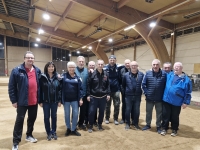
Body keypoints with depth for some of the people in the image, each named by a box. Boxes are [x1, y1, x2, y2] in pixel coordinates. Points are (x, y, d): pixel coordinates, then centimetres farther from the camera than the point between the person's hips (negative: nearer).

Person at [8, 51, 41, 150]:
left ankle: (29, 135, 39)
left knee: (32, 118, 18)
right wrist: (13, 100, -8)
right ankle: (16, 142, 19)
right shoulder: (17, 70, -8)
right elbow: (11, 87, -7)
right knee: (20, 120, 4)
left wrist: (40, 99, 9)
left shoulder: (37, 71, 6)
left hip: (34, 101, 5)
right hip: (22, 101, -4)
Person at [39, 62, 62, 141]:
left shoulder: (57, 77, 1)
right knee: (46, 117, 9)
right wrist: (40, 101, -7)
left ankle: (54, 132, 28)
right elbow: (40, 90, -5)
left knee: (54, 116, 12)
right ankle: (49, 133, 25)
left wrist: (59, 100, -2)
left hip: (55, 101, 2)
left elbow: (60, 89, 2)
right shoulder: (42, 77, -6)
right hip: (46, 101, -1)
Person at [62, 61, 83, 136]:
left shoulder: (77, 77, 1)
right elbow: (61, 87, -5)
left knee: (75, 114, 6)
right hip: (66, 99, -1)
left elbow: (80, 88, 1)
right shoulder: (64, 76, -3)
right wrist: (60, 99, -10)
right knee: (67, 115, 12)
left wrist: (80, 99, -3)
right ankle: (68, 128, 31)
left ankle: (74, 129, 24)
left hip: (75, 99, 1)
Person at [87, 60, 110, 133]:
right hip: (93, 96, -3)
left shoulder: (105, 74, 1)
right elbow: (88, 85, -5)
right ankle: (90, 125, 20)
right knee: (91, 111, 1)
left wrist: (108, 94, 1)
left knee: (102, 111, 13)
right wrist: (88, 95, -8)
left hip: (103, 97, 3)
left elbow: (108, 85, 6)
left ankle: (100, 124, 33)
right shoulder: (92, 74, -8)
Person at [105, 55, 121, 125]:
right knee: (107, 105, 12)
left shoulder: (118, 68, -3)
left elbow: (120, 79, 0)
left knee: (117, 105, 7)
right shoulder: (106, 68, -5)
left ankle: (116, 119, 23)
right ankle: (107, 118, 28)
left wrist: (119, 87, -8)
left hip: (116, 90, 1)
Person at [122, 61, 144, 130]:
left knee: (137, 111, 11)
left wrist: (141, 91, -1)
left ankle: (136, 123, 29)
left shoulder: (141, 74, -5)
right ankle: (127, 123, 25)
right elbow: (123, 84, 9)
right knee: (128, 110, 9)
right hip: (128, 96, 0)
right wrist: (126, 91, 8)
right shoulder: (126, 75, -2)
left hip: (137, 96, 0)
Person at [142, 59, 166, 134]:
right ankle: (148, 125, 35)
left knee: (159, 113, 14)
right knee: (148, 112, 16)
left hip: (159, 99, -1)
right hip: (149, 98, 1)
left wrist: (163, 94, -4)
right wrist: (146, 93, -6)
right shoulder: (148, 73, -4)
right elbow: (143, 84, -1)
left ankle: (158, 126, 32)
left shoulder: (164, 74, -7)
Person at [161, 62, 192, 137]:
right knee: (165, 115, 11)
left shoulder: (186, 79, -7)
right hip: (166, 100, 3)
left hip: (176, 102, -2)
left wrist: (186, 102, -5)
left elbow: (188, 93, -4)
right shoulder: (169, 75, 3)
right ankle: (164, 128, 27)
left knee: (175, 117, 13)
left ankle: (174, 130, 32)